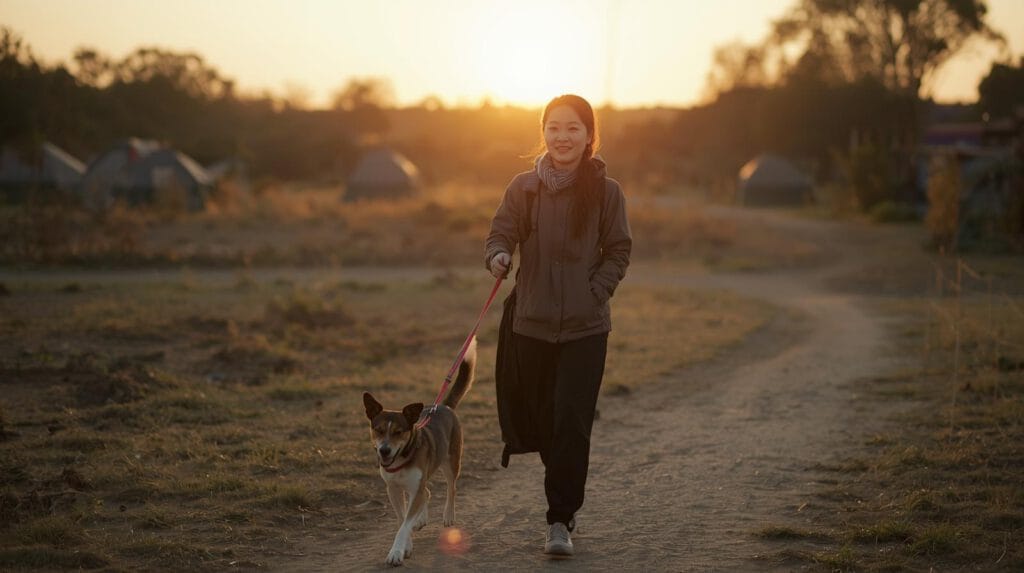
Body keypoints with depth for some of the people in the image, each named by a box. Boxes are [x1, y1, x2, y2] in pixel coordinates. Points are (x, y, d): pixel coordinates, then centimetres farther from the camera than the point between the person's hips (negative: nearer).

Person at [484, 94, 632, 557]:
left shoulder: (606, 192, -1)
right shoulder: (523, 187, 2)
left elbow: (618, 252, 4)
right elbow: (500, 233, 2)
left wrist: (594, 292, -9)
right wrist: (498, 258, -20)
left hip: (585, 327, -2)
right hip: (530, 322, 2)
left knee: (571, 423, -8)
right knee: (539, 417, 11)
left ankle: (561, 521, 0)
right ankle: (566, 499, 35)